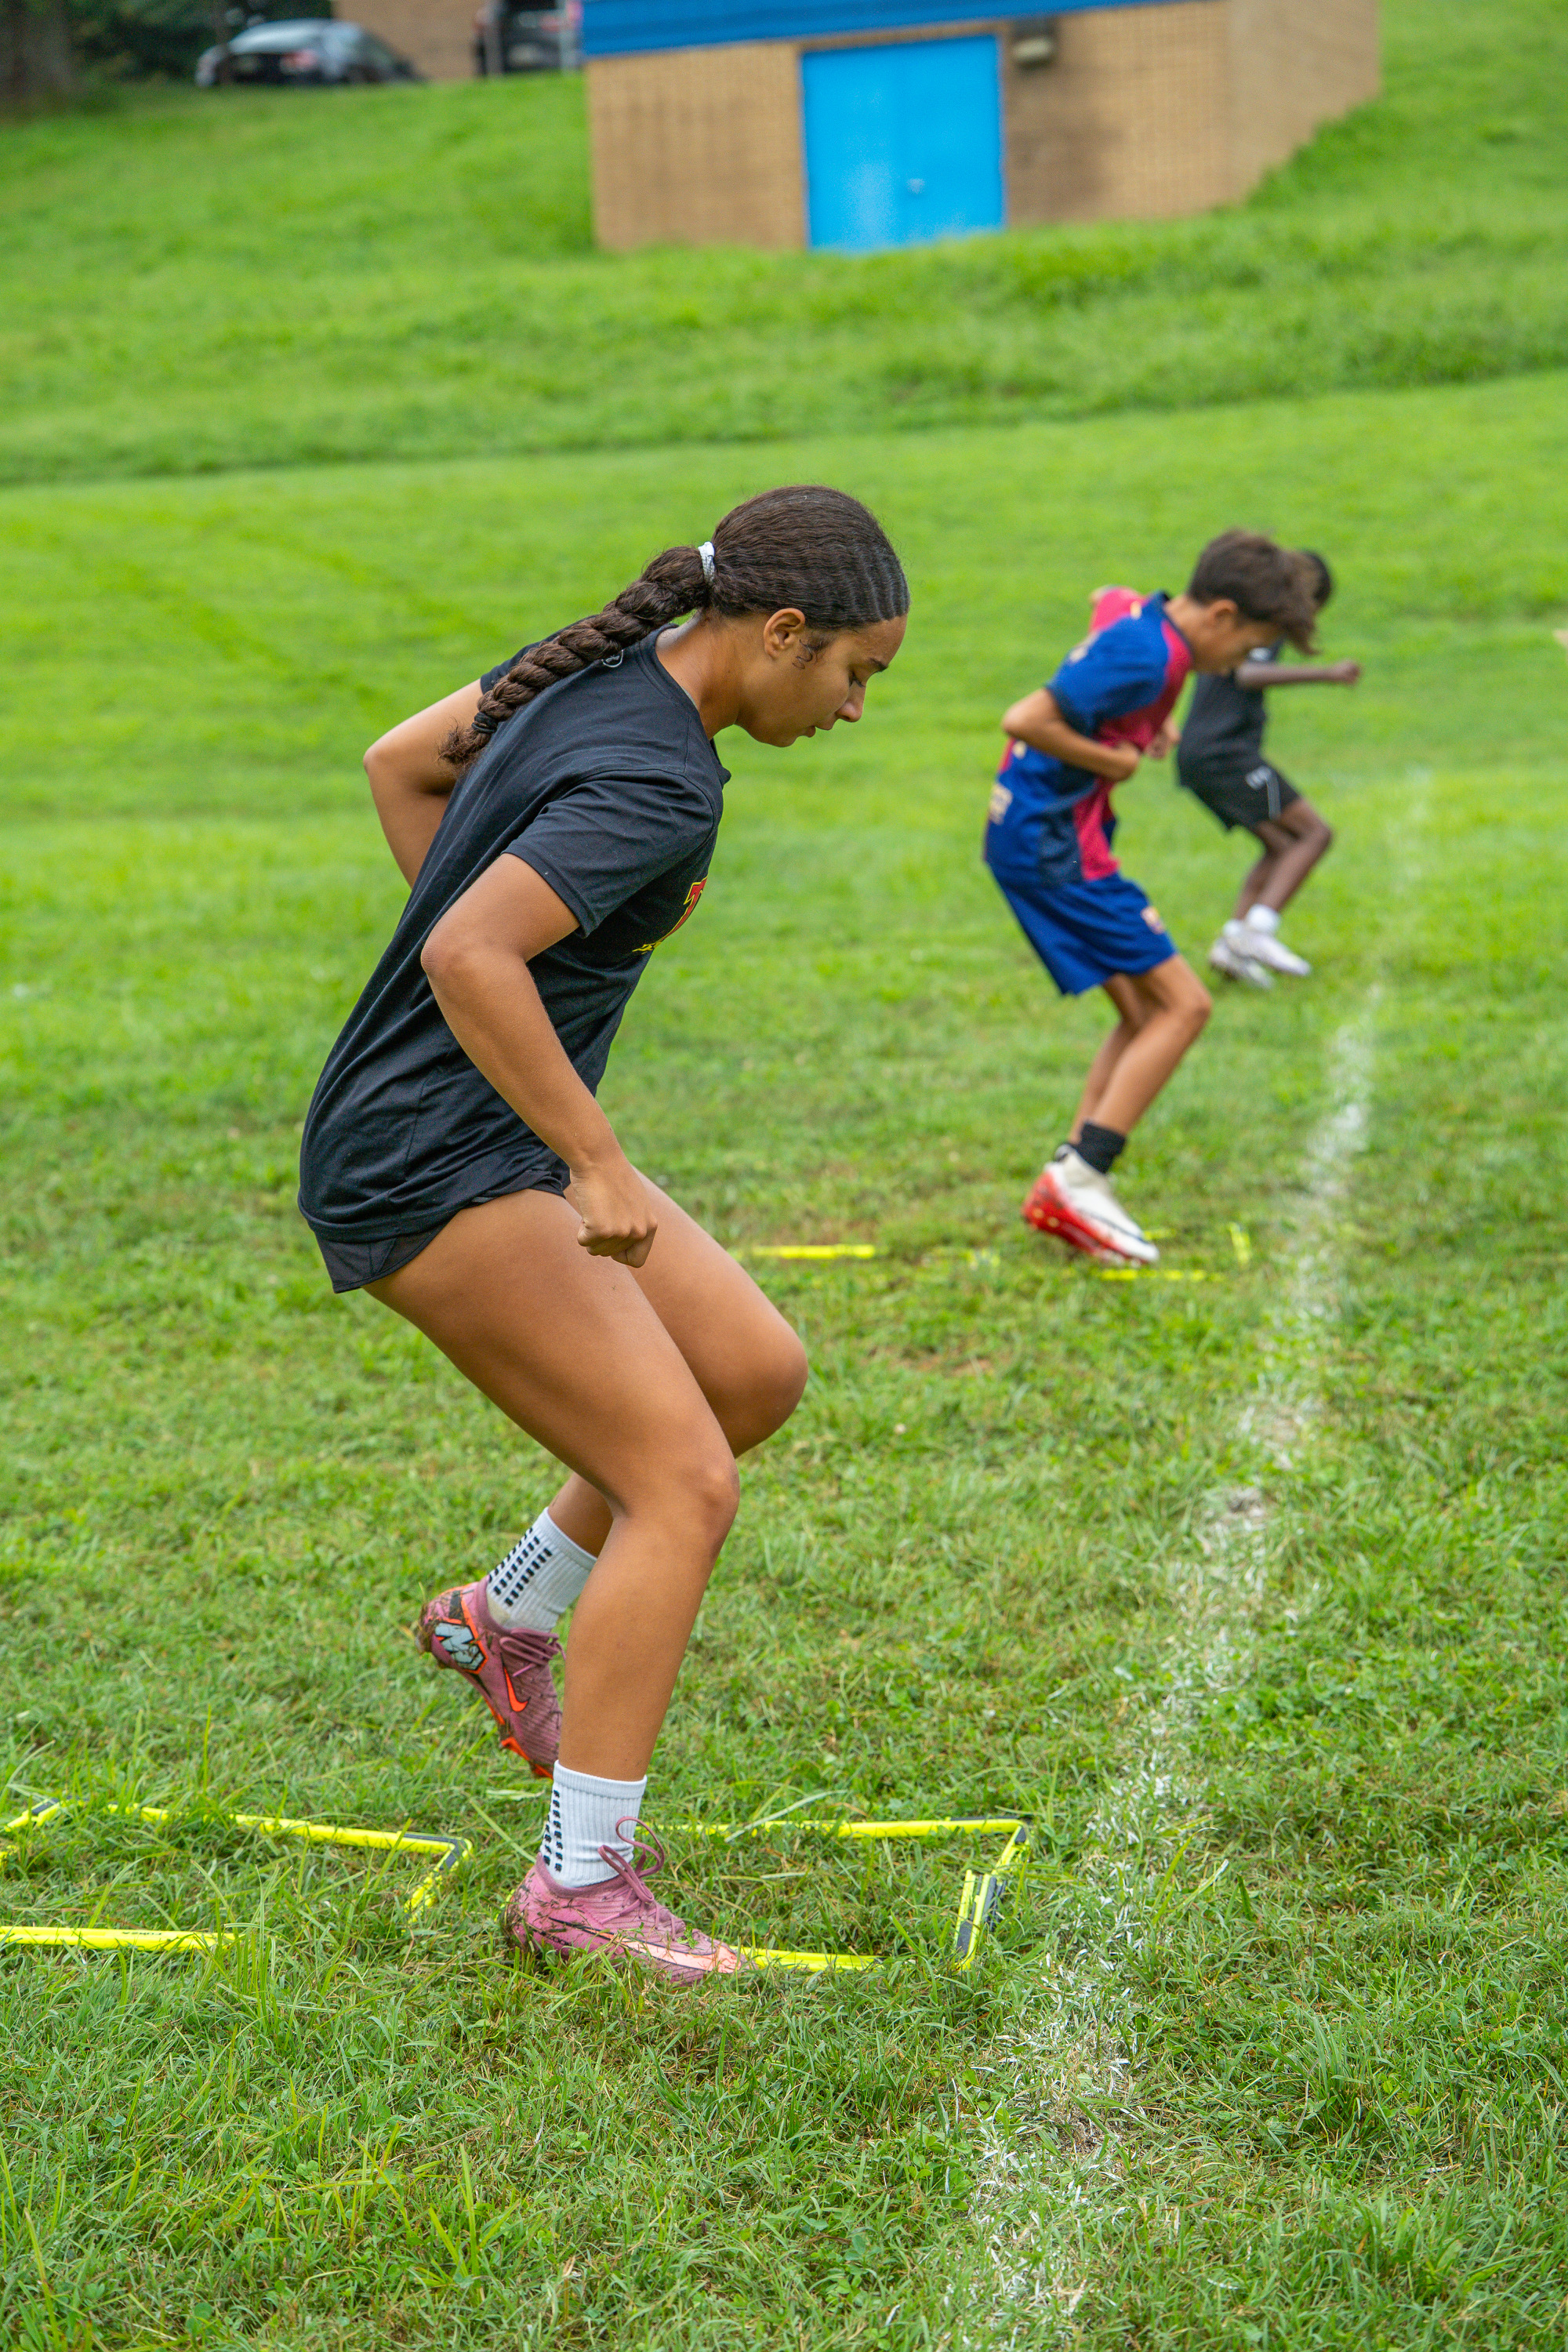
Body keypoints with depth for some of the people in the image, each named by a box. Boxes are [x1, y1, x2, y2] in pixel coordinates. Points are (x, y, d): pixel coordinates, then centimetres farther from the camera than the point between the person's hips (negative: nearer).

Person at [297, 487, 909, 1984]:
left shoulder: (610, 664, 6)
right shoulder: (661, 782, -22)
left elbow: (399, 762, 18)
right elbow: (468, 956, -33)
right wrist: (602, 1165, -25)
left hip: (497, 1144, 10)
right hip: (435, 1172, -10)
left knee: (757, 1371, 12)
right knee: (686, 1483, -10)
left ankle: (508, 1617, 25)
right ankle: (584, 1884, -4)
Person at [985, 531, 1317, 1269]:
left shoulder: (1135, 613, 8)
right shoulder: (1147, 656, -21)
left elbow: (1104, 600, 35)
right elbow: (1025, 720, -27)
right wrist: (1114, 761, -13)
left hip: (1031, 838, 10)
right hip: (1055, 847, -10)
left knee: (1146, 1015, 12)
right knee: (1183, 1005, -8)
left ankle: (1067, 1186, 10)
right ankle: (1078, 1181, -9)